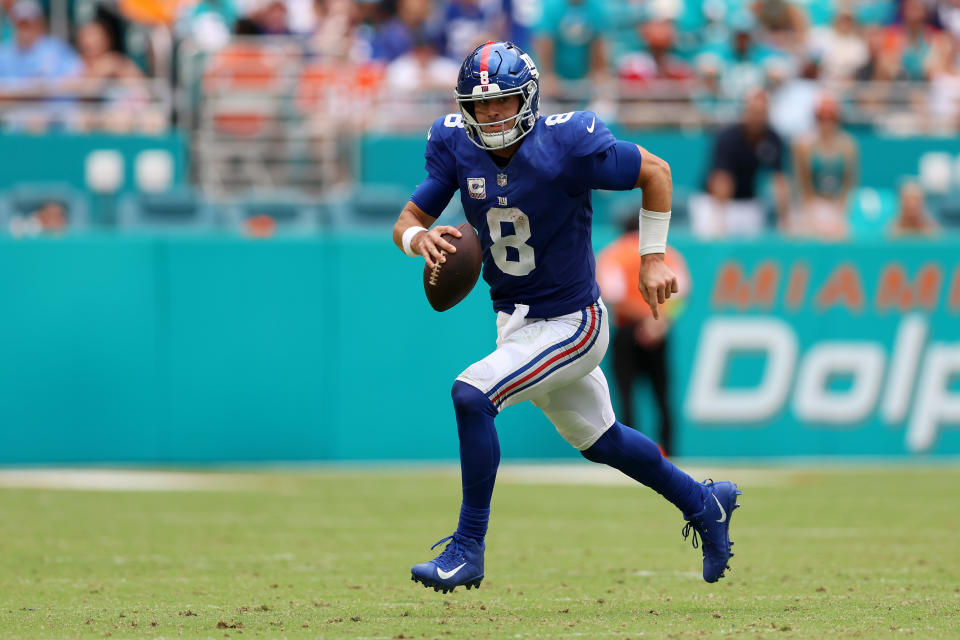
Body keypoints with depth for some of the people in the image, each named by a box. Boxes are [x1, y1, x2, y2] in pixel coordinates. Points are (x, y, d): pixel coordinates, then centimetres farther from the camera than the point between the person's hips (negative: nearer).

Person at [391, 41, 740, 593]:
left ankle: (468, 551, -14)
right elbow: (408, 221, -6)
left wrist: (654, 257, -9)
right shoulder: (456, 145, -9)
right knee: (598, 440, 22)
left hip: (570, 324, -7)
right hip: (514, 320, 7)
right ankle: (704, 504, 45)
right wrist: (420, 239, -29)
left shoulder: (568, 144, -23)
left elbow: (655, 171, -9)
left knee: (472, 396, -24)